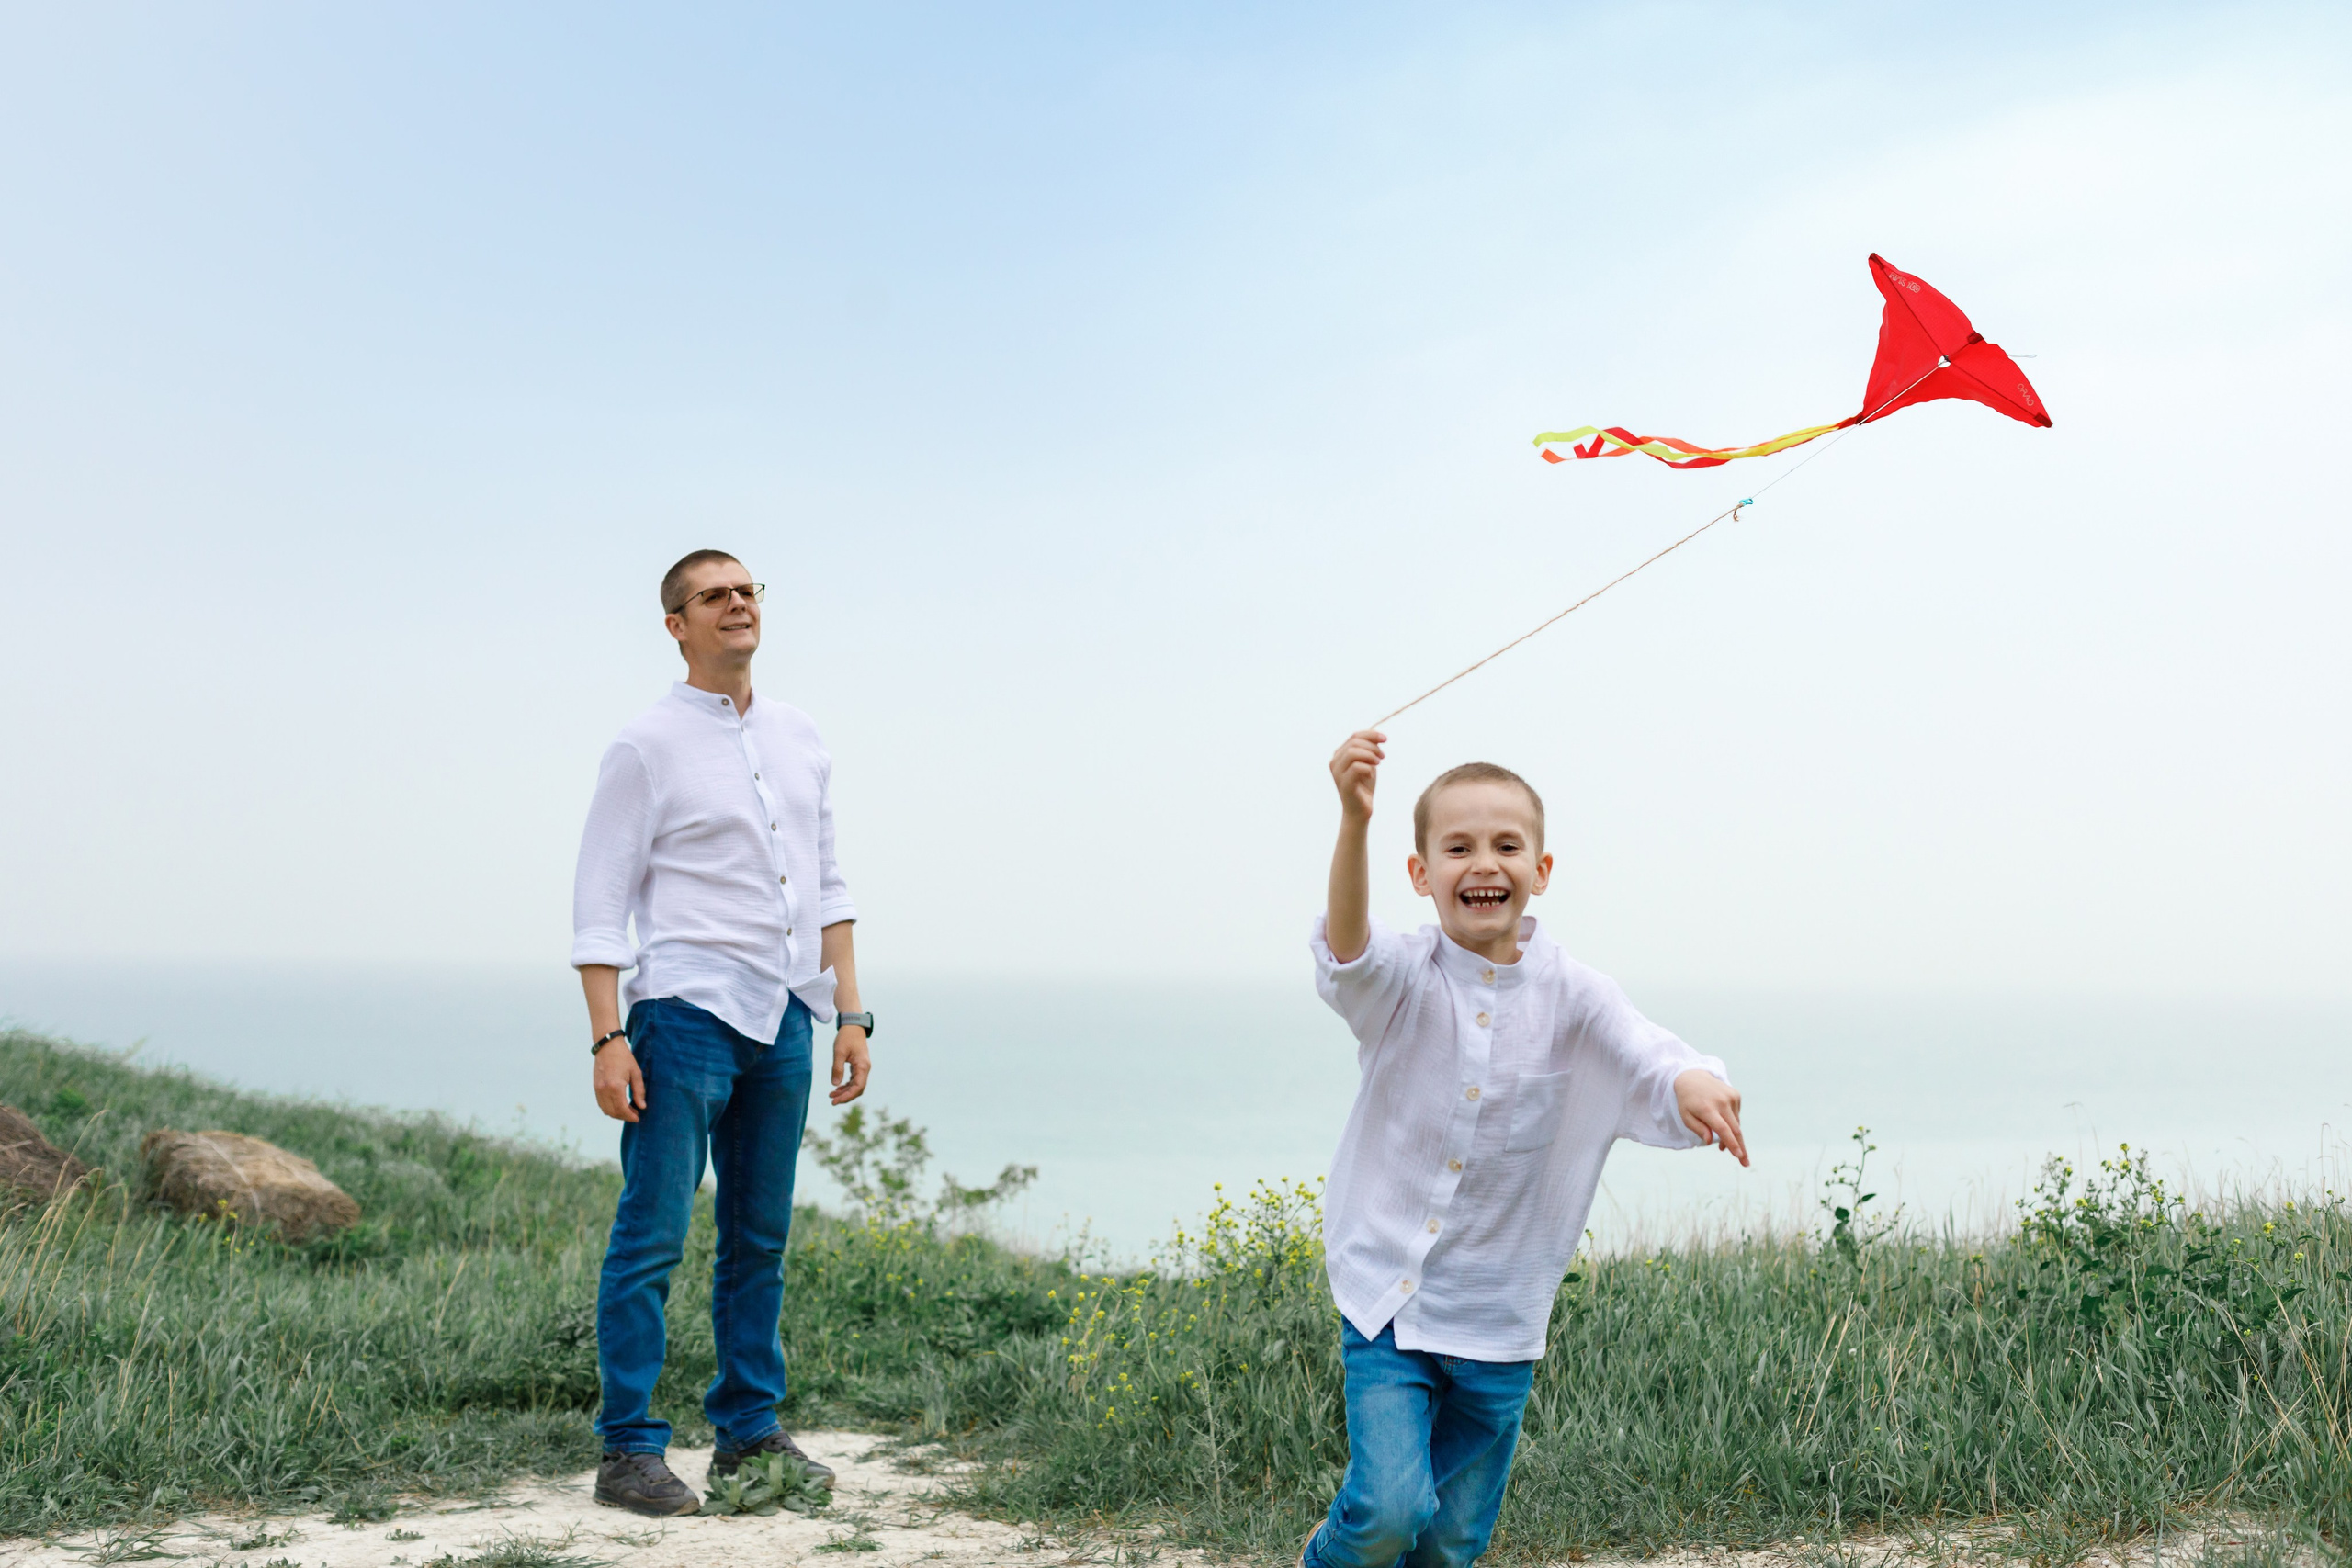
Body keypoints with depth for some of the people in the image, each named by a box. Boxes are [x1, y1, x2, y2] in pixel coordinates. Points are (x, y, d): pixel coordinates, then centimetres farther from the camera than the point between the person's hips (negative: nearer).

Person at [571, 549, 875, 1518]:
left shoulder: (799, 739, 14)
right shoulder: (647, 746, -3)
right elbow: (599, 902, -5)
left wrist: (849, 1014, 10)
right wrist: (607, 1040, -13)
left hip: (783, 1019, 6)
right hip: (687, 1010, -6)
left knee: (761, 1238, 10)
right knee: (652, 1234, -6)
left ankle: (749, 1430, 19)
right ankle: (629, 1451, -2)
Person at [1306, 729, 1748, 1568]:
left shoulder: (1571, 996, -5)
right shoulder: (1402, 979, -9)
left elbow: (1645, 1057, -22)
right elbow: (1348, 947, -31)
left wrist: (1693, 1083, -48)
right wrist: (1353, 819, -51)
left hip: (1499, 1319, 2)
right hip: (1386, 1296, -2)